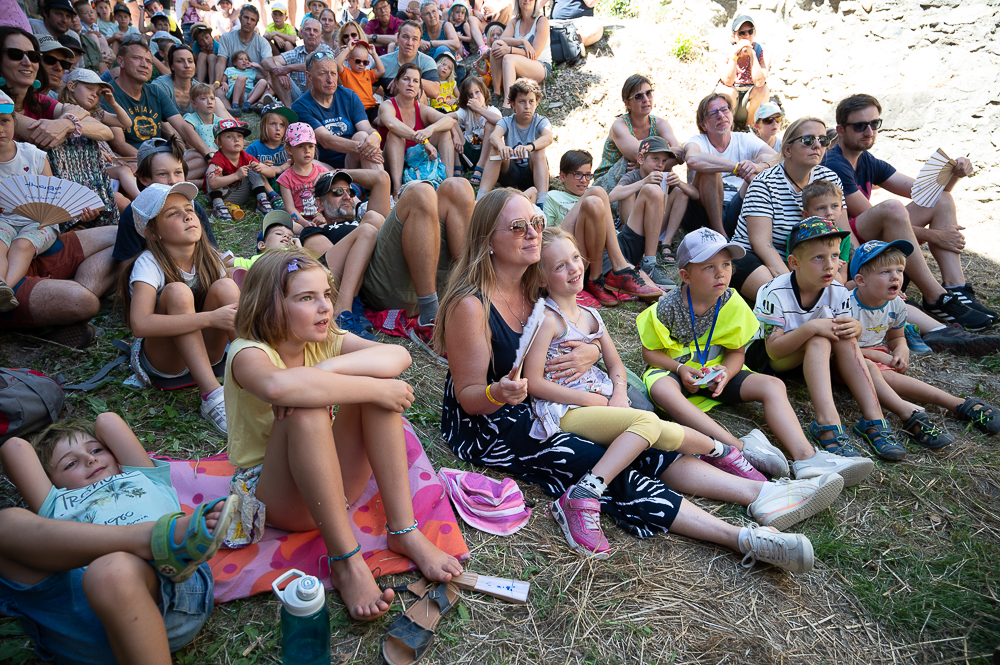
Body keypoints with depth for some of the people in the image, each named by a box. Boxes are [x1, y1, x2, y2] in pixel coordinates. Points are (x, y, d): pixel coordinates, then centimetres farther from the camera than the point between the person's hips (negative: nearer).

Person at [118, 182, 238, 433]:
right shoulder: (149, 264, -19)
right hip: (162, 359, -4)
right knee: (177, 291, -31)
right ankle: (212, 397, -36)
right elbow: (140, 325, -34)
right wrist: (211, 318, -38)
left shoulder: (208, 258, -3)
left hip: (205, 352, 4)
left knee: (225, 286, -20)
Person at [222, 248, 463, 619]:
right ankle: (345, 560, -28)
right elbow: (278, 386, -45)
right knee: (306, 412, -35)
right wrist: (376, 389, -38)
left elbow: (398, 356, -20)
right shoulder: (248, 354, -18)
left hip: (329, 483, 5)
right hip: (269, 490, -5)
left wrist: (330, 367, -35)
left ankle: (403, 531, -19)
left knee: (376, 382, -19)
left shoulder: (325, 341, -1)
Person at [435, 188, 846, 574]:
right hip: (487, 425, -7)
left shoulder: (533, 287, 4)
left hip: (543, 409, 8)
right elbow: (469, 396, -16)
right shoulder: (471, 305, -20)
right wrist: (500, 393, -38)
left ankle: (760, 493, -16)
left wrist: (588, 354, -12)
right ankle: (743, 538, -29)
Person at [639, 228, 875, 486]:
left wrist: (724, 373, -22)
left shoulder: (733, 304, -7)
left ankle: (805, 456, -33)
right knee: (661, 389, -40)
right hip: (675, 370, -4)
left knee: (772, 385, -18)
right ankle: (740, 446, -48)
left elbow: (736, 353, 0)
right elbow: (650, 351, -8)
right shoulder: (667, 308, -17)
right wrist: (680, 369, -24)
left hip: (717, 372, 4)